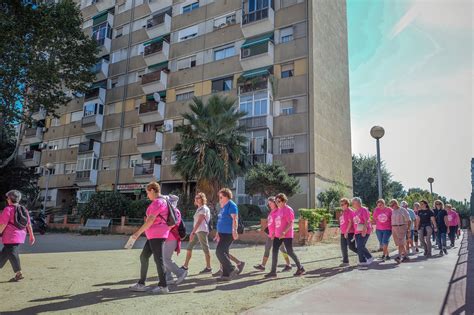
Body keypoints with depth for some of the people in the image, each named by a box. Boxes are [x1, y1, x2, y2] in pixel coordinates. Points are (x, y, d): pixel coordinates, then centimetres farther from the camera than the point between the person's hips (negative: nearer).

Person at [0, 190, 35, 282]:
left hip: (10, 236, -7)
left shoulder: (8, 209, -10)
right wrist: (31, 235, 14)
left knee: (12, 254, -4)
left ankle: (18, 273, -5)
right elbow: (29, 223, 10)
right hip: (20, 236, 7)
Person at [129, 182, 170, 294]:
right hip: (153, 236, 10)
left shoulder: (157, 202, -14)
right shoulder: (161, 201, 17)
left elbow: (151, 220, -20)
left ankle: (163, 286, 3)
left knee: (158, 259, -5)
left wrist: (138, 232, -17)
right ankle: (141, 284, 20)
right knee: (143, 257, 13)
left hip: (157, 235, -10)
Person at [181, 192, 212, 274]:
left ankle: (208, 268, 2)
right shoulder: (199, 209, 19)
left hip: (202, 230, -10)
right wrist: (193, 232, 20)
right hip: (197, 231, 10)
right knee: (189, 247, 8)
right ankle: (185, 266, 14)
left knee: (205, 248, -4)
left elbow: (199, 221, -18)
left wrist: (192, 232, -23)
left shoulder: (204, 208, -9)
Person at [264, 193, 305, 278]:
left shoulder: (288, 210, -12)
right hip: (278, 235, 8)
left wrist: (284, 232, -24)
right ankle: (273, 272, 8)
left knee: (290, 252, -1)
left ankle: (300, 269, 17)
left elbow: (290, 223, -18)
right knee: (274, 251, 3)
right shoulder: (278, 210, 14)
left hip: (287, 235, -8)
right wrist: (273, 233, 16)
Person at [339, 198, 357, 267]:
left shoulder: (350, 211, -12)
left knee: (351, 247, -5)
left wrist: (347, 232, -21)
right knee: (343, 248, 7)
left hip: (349, 233, -9)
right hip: (343, 233, 9)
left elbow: (350, 222, -18)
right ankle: (345, 262, 14)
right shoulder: (343, 212, 15)